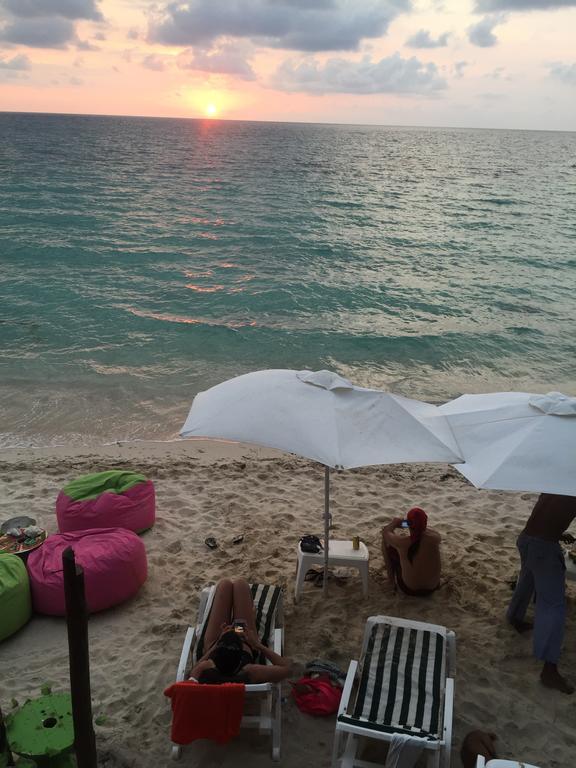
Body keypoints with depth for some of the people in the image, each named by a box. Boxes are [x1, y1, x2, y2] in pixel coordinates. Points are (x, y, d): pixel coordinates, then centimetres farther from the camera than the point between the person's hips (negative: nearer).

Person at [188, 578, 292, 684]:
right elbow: (287, 667, -35)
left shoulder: (205, 670, -44)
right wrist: (258, 645, -31)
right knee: (240, 583, 9)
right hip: (248, 645, -1)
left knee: (225, 584, 11)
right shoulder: (250, 673, -47)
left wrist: (220, 641, -15)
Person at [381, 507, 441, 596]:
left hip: (410, 589, -2)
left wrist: (394, 523, 14)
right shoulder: (435, 538, -23)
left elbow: (385, 532, -3)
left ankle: (392, 581, 32)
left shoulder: (401, 542, -27)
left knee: (389, 547, 12)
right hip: (433, 587, 2)